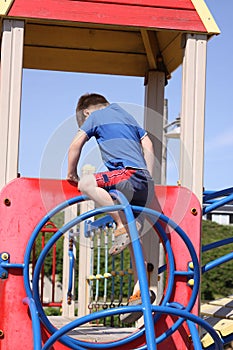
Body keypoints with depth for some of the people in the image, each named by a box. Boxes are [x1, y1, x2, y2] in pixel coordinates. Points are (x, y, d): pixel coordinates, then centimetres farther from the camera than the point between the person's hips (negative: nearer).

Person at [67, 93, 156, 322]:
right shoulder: (125, 115, 31)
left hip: (128, 175, -8)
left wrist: (71, 172, 14)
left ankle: (122, 226, -30)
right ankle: (141, 293, 7)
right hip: (144, 182, 8)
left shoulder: (95, 115, 11)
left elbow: (76, 144, 1)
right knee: (131, 240, 9)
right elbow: (148, 146, 26)